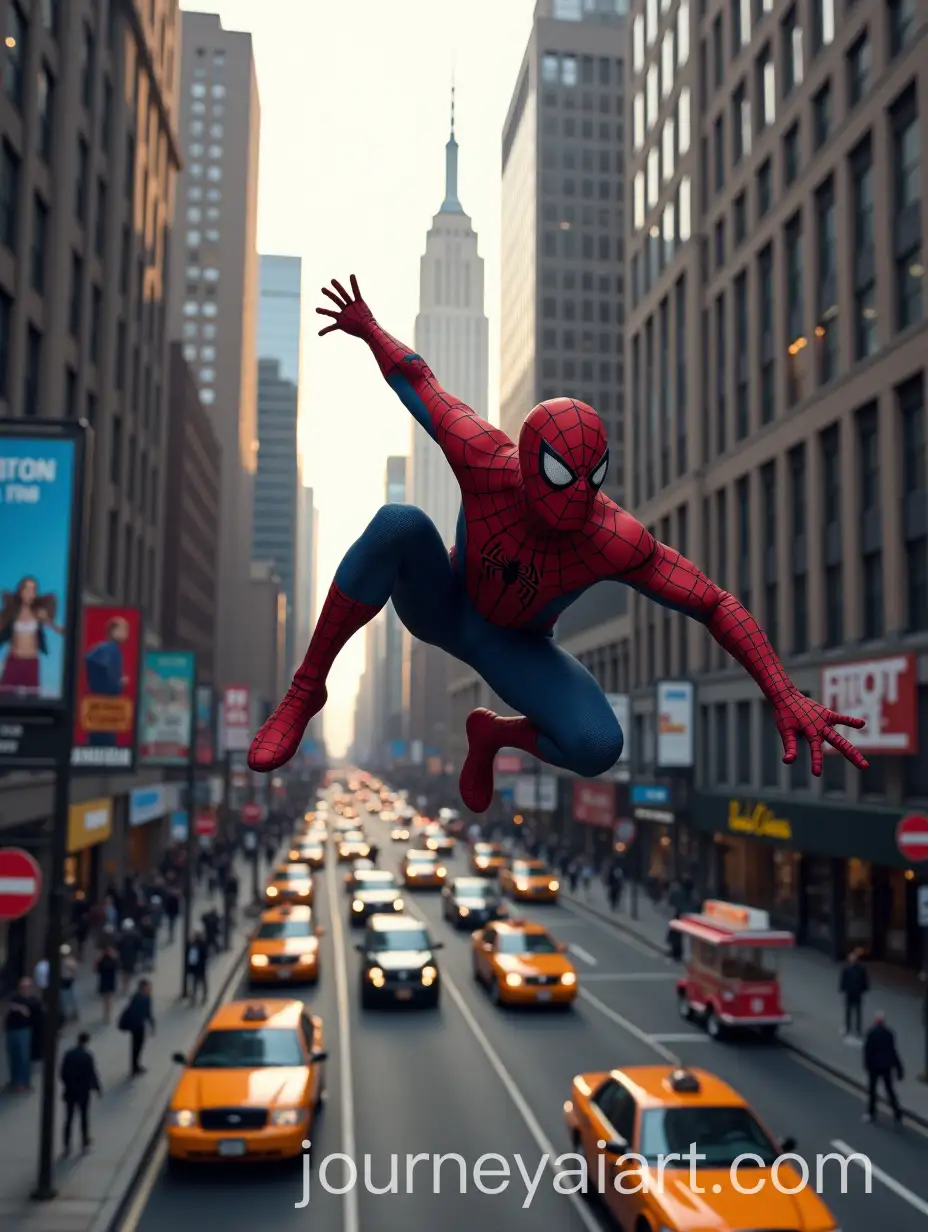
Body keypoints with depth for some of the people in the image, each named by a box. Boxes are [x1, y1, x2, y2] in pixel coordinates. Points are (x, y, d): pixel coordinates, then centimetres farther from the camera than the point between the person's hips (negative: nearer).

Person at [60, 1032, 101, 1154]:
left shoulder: (68, 1054, -6)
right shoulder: (87, 1055, -16)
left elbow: (63, 1073, 0)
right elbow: (92, 1074, -13)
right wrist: (98, 1088, -1)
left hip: (70, 1090, 2)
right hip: (83, 1091, -2)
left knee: (69, 1118, 8)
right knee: (84, 1117, 14)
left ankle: (67, 1146, 6)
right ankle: (85, 1142, 24)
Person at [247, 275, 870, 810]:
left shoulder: (615, 541, -32)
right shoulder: (486, 459, -32)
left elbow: (718, 605, -28)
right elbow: (419, 380, -15)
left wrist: (786, 698, -38)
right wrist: (369, 329, 1)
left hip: (513, 648, 1)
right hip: (434, 606, 0)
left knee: (600, 748, -26)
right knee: (399, 523, -36)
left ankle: (495, 733, 11)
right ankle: (305, 693, -22)